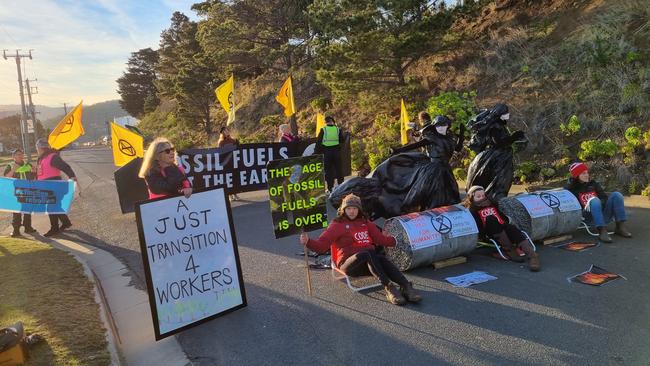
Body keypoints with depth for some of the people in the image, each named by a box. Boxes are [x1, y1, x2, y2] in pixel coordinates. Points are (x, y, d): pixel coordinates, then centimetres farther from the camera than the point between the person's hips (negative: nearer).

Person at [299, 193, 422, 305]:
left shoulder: (365, 223, 23)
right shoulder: (337, 225, 8)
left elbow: (381, 238, 25)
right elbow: (321, 244, -3)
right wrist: (308, 241, -21)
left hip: (369, 263, 4)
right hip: (348, 263, -4)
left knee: (382, 259, -31)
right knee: (368, 253, -35)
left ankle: (406, 287, -43)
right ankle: (388, 287, -42)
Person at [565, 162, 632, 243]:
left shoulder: (593, 184, 21)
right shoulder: (570, 188, 6)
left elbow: (604, 197, 16)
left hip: (603, 213, 6)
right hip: (587, 216, -5)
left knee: (616, 195, -14)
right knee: (595, 200, -34)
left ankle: (620, 227, -20)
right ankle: (602, 232, -46)